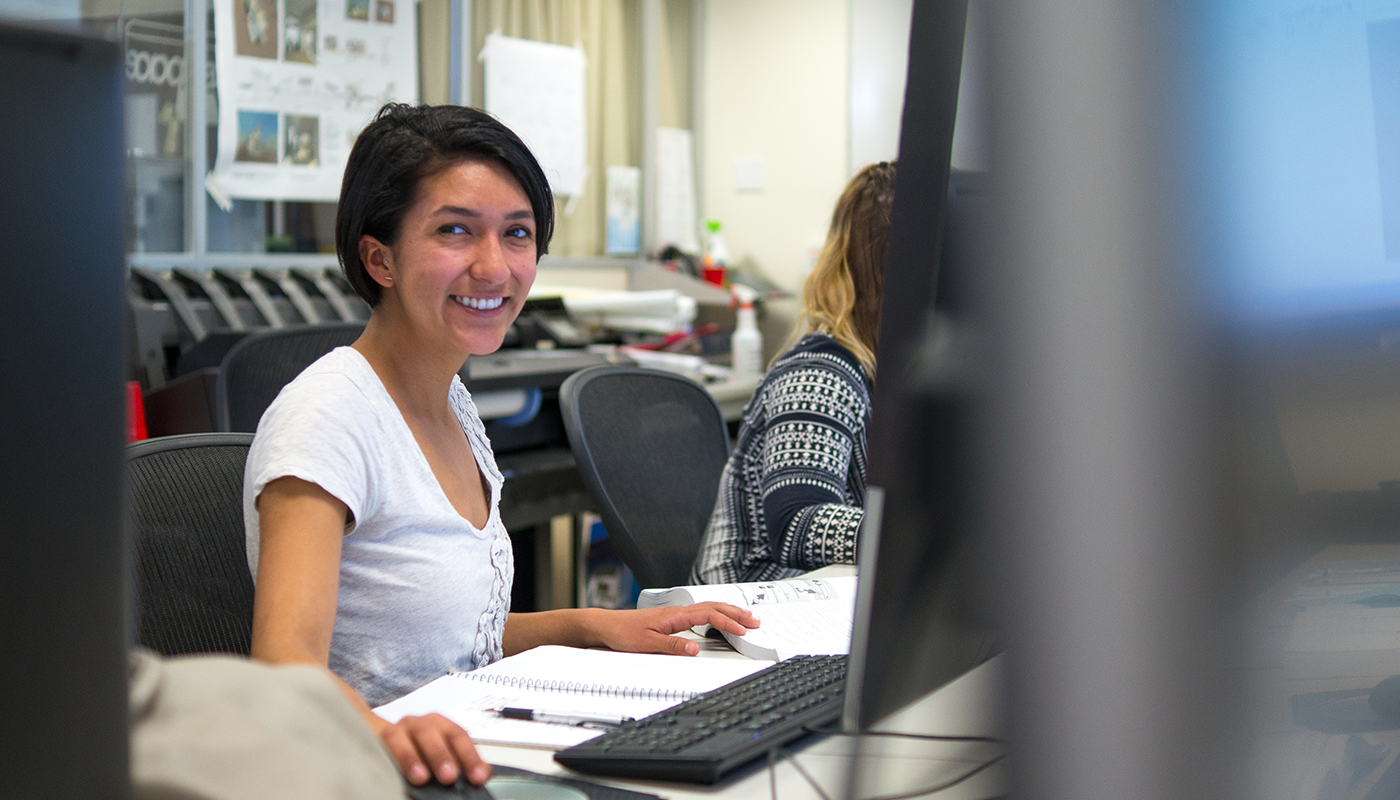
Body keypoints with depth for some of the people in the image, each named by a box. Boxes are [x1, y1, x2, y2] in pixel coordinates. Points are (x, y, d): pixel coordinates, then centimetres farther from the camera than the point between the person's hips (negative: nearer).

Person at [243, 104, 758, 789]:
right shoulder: (326, 415, -15)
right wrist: (383, 733, -48)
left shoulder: (452, 403, 10)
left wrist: (592, 626, 6)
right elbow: (285, 657, -29)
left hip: (466, 756, 8)